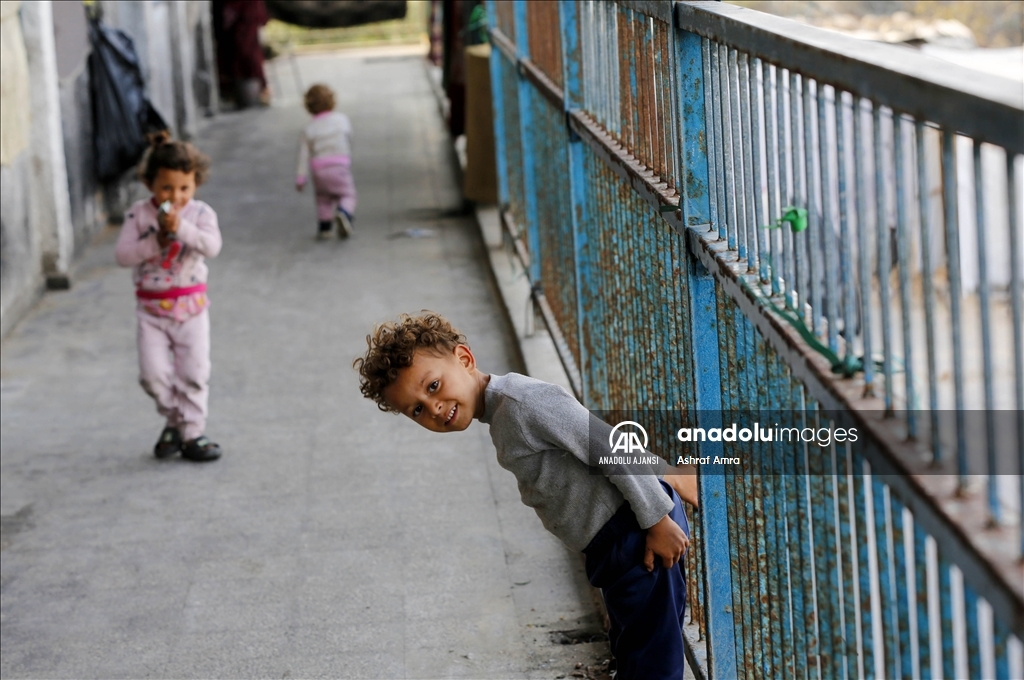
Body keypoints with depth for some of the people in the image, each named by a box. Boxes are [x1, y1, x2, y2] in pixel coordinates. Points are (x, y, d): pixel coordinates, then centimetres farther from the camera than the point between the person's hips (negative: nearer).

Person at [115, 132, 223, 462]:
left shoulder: (200, 213, -4)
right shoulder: (139, 214, -3)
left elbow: (212, 246, -22)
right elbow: (123, 254, -11)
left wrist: (181, 228, -35)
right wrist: (156, 241, -22)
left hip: (191, 305, 0)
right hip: (152, 308, 0)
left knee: (194, 372, 0)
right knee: (153, 373, -6)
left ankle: (192, 432, 12)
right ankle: (174, 420, 19)